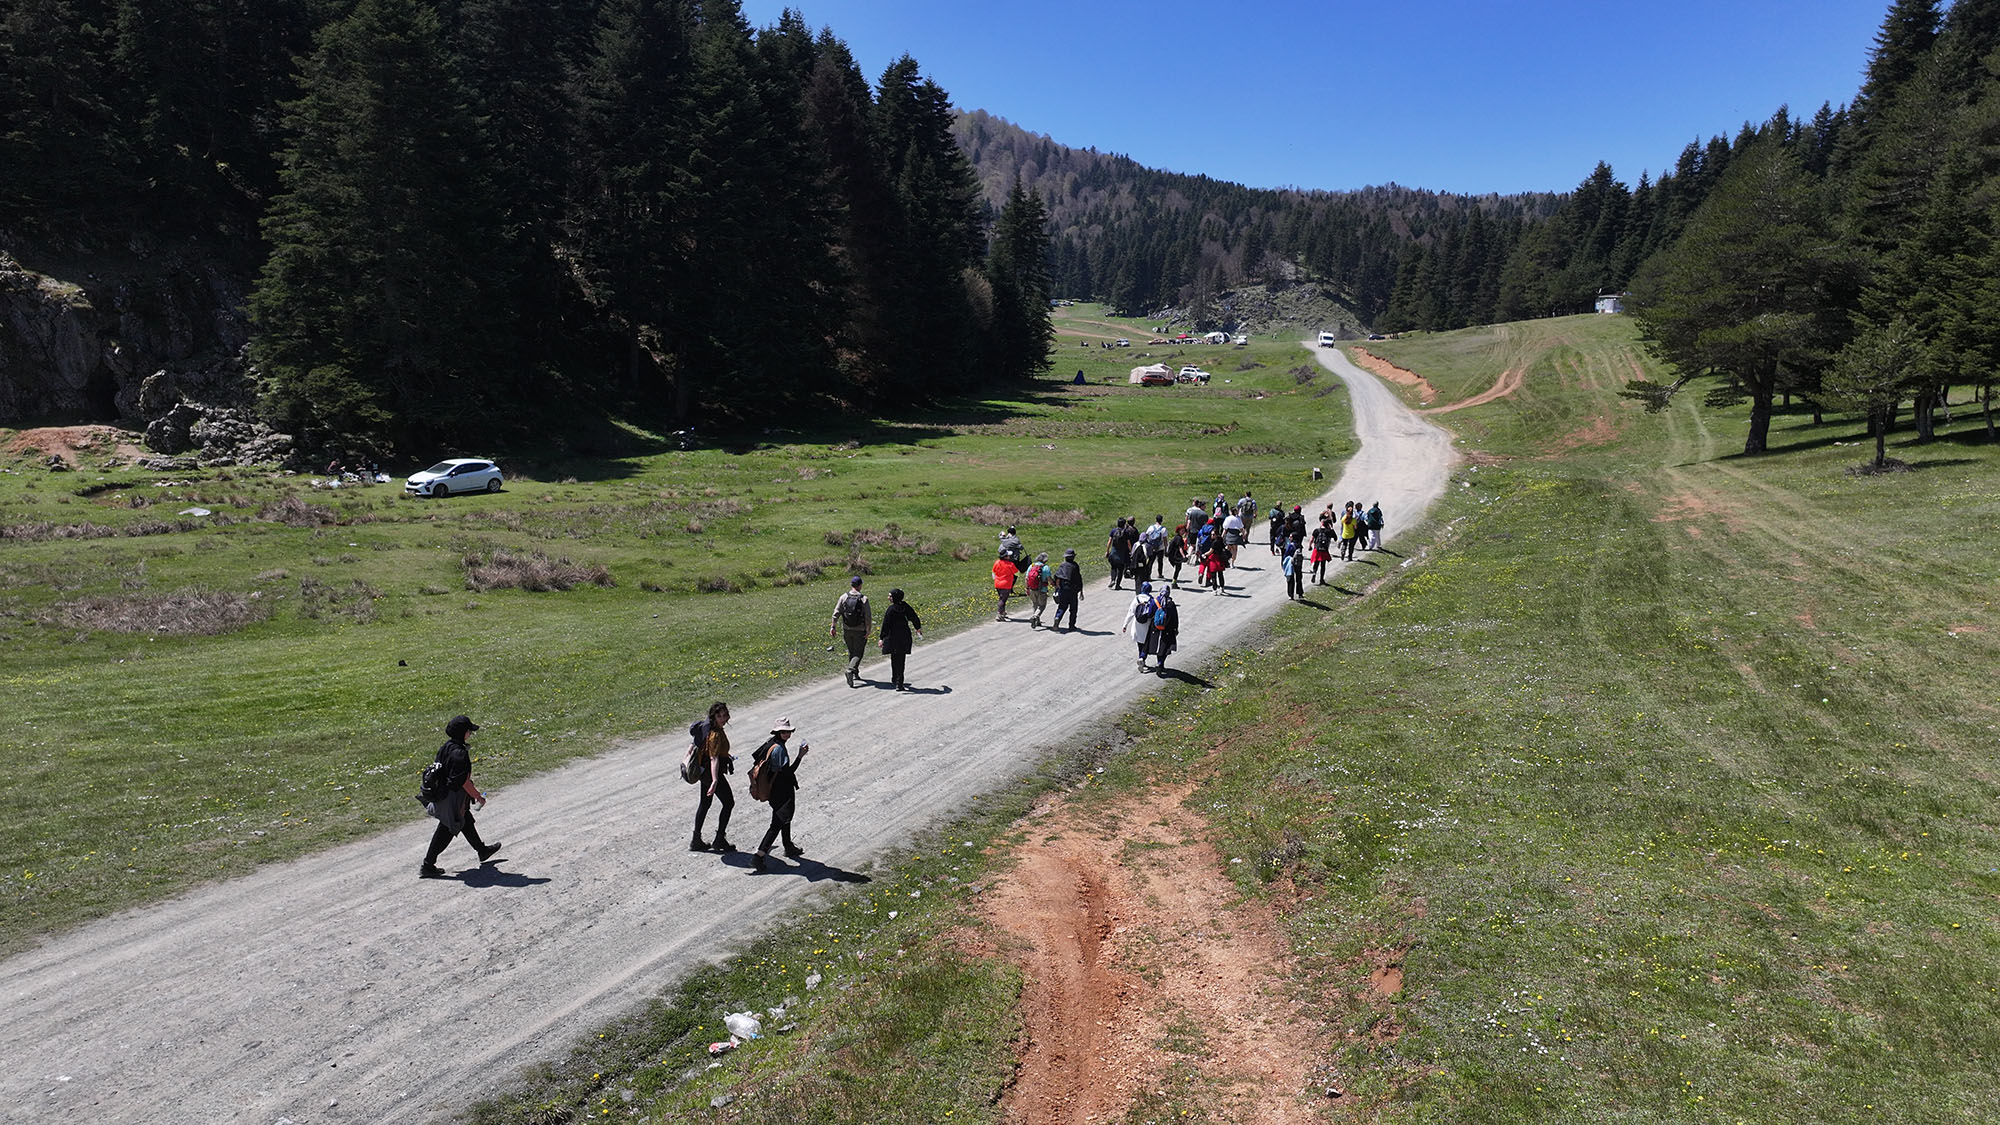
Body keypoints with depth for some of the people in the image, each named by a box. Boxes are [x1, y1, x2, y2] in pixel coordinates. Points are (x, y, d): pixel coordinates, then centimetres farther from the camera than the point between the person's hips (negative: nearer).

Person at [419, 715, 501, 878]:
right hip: (453, 800, -10)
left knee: (466, 822, 24)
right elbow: (464, 782, -23)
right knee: (446, 831, 4)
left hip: (441, 795, 10)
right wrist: (479, 797, -10)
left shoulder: (445, 748, 2)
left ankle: (482, 850, 41)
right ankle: (427, 865, 13)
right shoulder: (460, 753, -26)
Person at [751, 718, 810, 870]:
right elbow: (787, 771, -27)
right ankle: (758, 856, -6)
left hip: (775, 789, 10)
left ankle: (789, 847, 45)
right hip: (782, 792, -10)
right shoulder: (779, 749, -25)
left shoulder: (771, 743, 3)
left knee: (785, 818, 27)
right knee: (777, 823, -5)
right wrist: (800, 756, -28)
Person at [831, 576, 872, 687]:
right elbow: (868, 616, -12)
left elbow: (836, 613, -4)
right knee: (858, 653, 0)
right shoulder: (863, 599, -10)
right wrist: (868, 631, -7)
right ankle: (850, 670, -23)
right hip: (860, 631, -4)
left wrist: (833, 626, 0)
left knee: (851, 652, 19)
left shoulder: (844, 597, -1)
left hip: (847, 630, 4)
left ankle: (855, 674, 28)